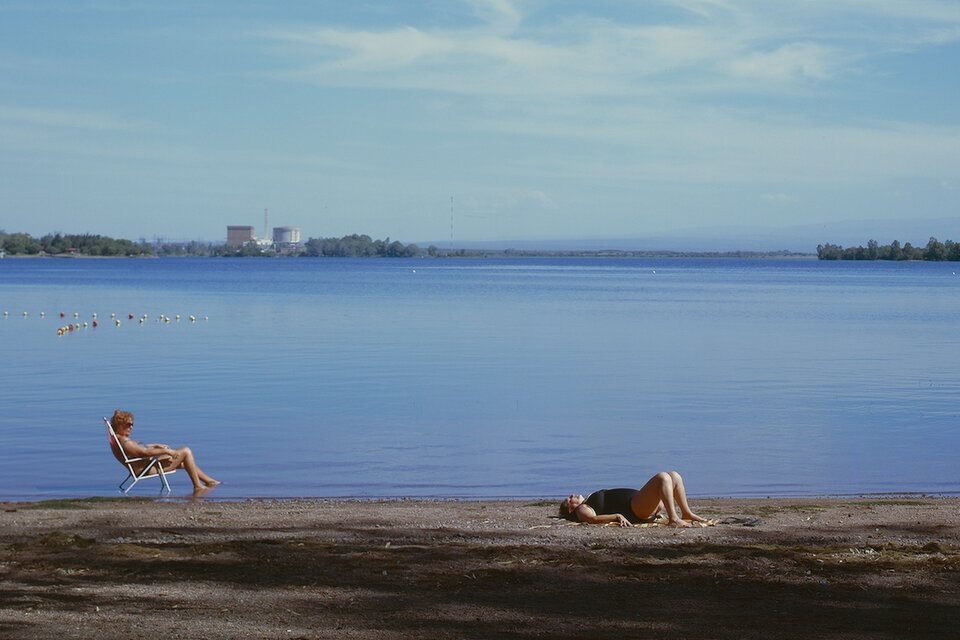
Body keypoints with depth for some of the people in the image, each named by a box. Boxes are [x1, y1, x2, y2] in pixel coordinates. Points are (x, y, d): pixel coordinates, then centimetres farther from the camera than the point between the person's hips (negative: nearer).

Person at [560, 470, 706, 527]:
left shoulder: (589, 503, 30)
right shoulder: (581, 510, 3)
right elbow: (593, 519, -18)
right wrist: (617, 516, -33)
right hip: (633, 509, -10)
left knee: (674, 476, 4)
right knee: (662, 477, -26)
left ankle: (687, 514, 0)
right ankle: (673, 519, -36)